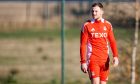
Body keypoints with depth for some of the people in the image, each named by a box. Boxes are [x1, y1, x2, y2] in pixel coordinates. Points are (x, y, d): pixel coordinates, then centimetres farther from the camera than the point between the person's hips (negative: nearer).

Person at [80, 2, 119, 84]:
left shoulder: (108, 25, 8)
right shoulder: (87, 25, -1)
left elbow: (112, 42, 7)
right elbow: (83, 45, -1)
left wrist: (115, 56, -7)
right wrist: (83, 62, -7)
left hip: (105, 60, 3)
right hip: (93, 59, -3)